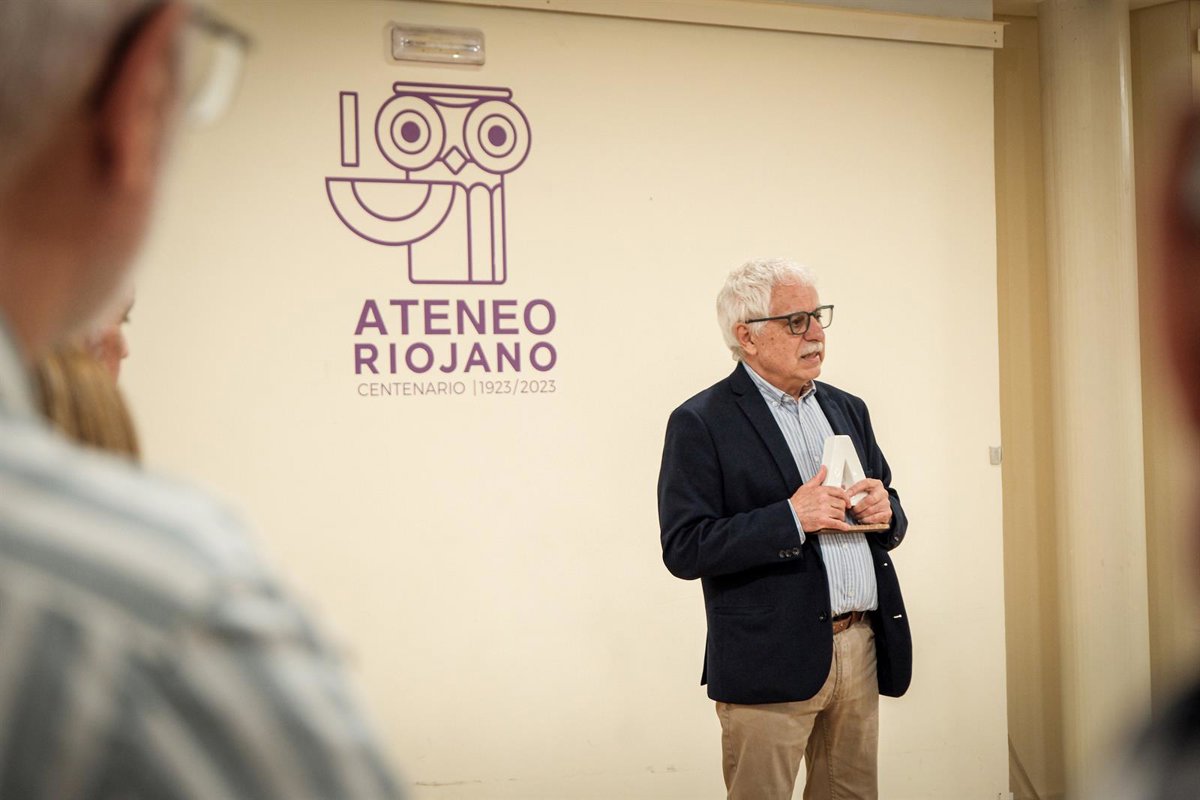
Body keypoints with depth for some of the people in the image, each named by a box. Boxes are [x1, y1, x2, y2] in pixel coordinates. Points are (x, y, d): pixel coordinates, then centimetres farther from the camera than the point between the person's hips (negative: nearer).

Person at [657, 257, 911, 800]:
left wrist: (883, 512, -3)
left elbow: (888, 515, 21)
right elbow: (684, 550, -14)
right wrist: (790, 519, -21)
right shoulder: (701, 424, -7)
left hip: (862, 649, 6)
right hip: (772, 663, -6)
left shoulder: (847, 409, 14)